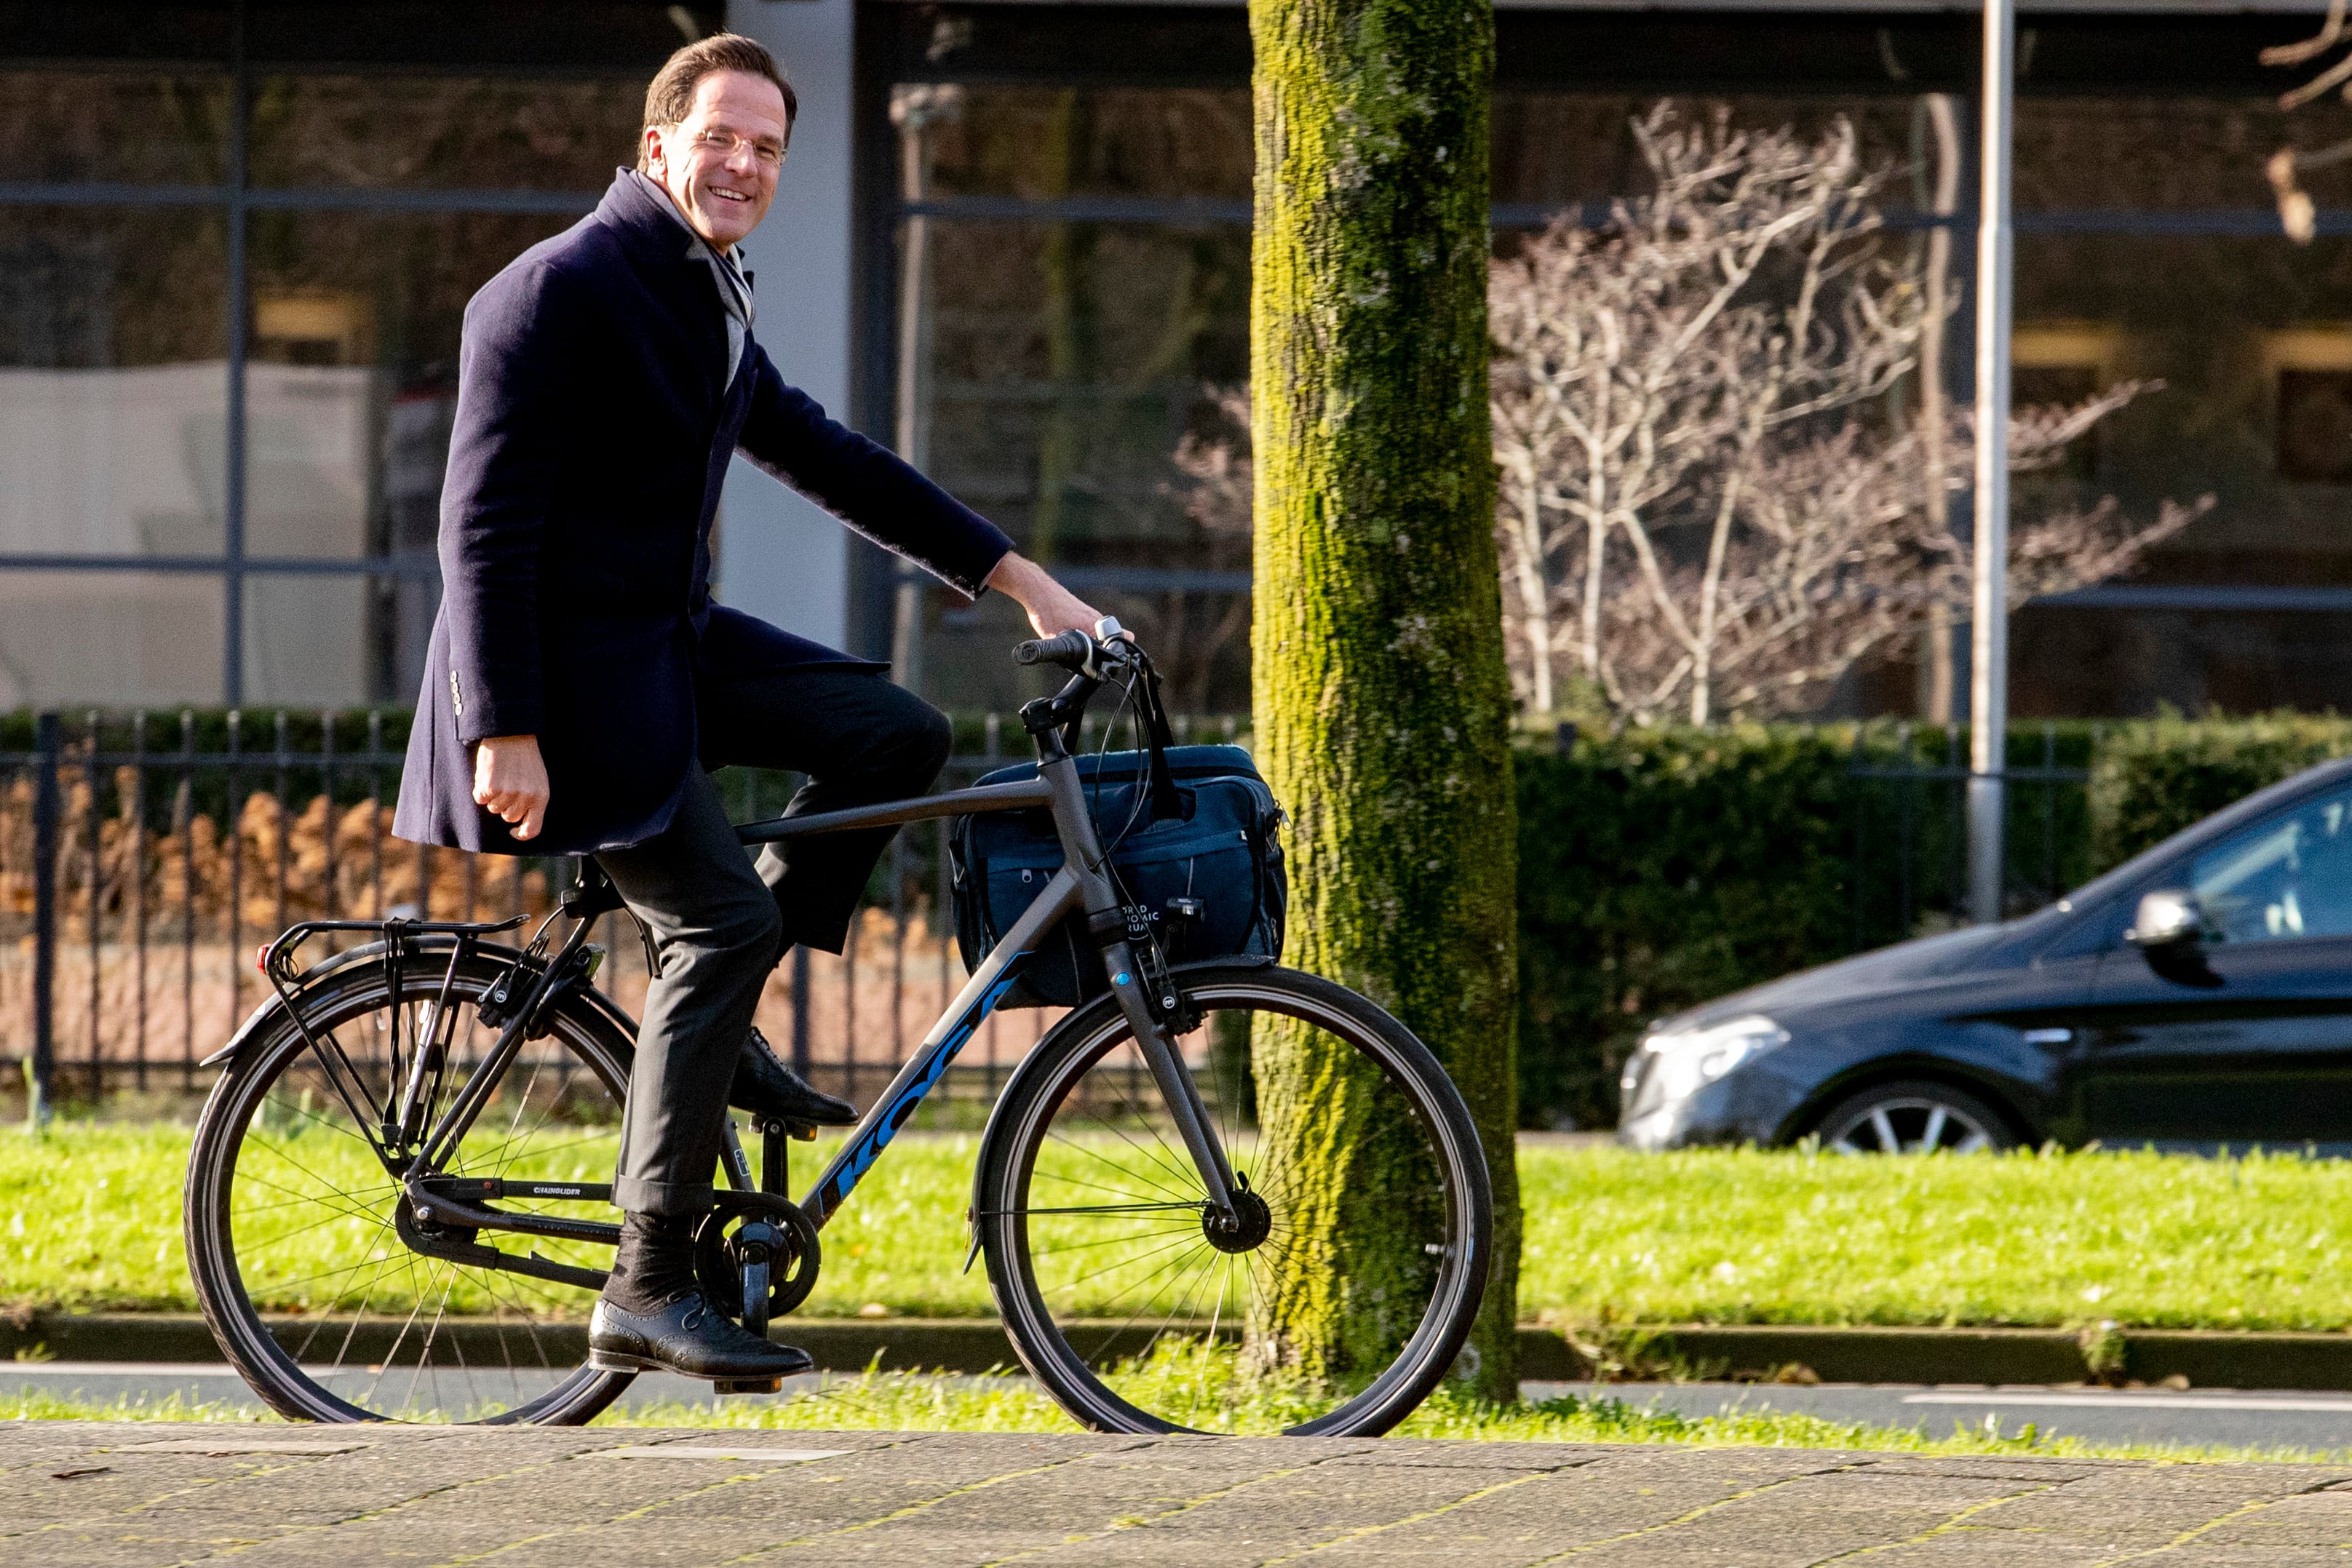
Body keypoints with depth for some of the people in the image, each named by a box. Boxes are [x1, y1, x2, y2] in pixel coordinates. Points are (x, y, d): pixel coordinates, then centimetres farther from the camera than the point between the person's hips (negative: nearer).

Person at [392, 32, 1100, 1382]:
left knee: (899, 735, 1)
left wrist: (1019, 580, 17)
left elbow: (826, 458, 21)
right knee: (721, 918, -16)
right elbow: (485, 523, -20)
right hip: (574, 662, -9)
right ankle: (650, 1291, -14)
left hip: (671, 641, 9)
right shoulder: (562, 292, -15)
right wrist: (506, 731, -25)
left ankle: (724, 1026, 6)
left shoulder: (709, 303, 14)